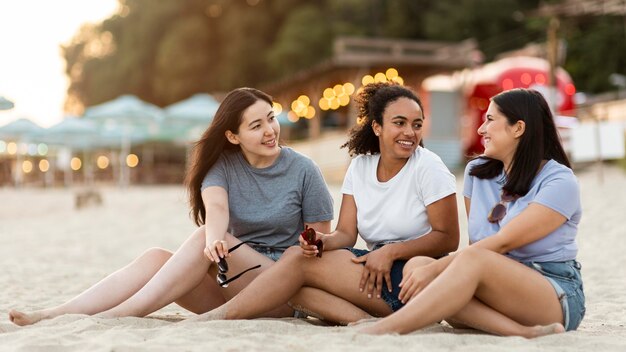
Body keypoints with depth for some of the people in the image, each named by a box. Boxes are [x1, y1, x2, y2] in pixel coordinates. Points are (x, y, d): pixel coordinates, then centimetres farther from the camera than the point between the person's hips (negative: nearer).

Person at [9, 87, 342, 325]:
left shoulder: (304, 170, -4)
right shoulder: (223, 164, 3)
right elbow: (216, 207, -17)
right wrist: (215, 240, -41)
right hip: (232, 284, 4)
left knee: (201, 238, -27)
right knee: (155, 258, -20)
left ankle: (120, 315, -34)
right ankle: (52, 315, -30)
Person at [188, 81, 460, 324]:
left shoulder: (428, 167, -7)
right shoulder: (360, 166, 9)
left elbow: (448, 238, -9)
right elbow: (346, 234, 4)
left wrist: (391, 251, -20)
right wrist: (324, 241, -21)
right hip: (376, 266, 7)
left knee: (300, 260, -19)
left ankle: (224, 315, -17)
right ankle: (364, 321, -31)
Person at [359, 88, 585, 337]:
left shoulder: (560, 181, -8)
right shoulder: (477, 172, 12)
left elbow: (503, 242, -17)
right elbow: (475, 244, 8)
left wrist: (434, 269, -22)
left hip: (558, 297, -6)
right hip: (496, 291, 6)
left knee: (473, 260, -34)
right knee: (416, 265, -22)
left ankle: (387, 328, -41)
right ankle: (520, 331, -36)